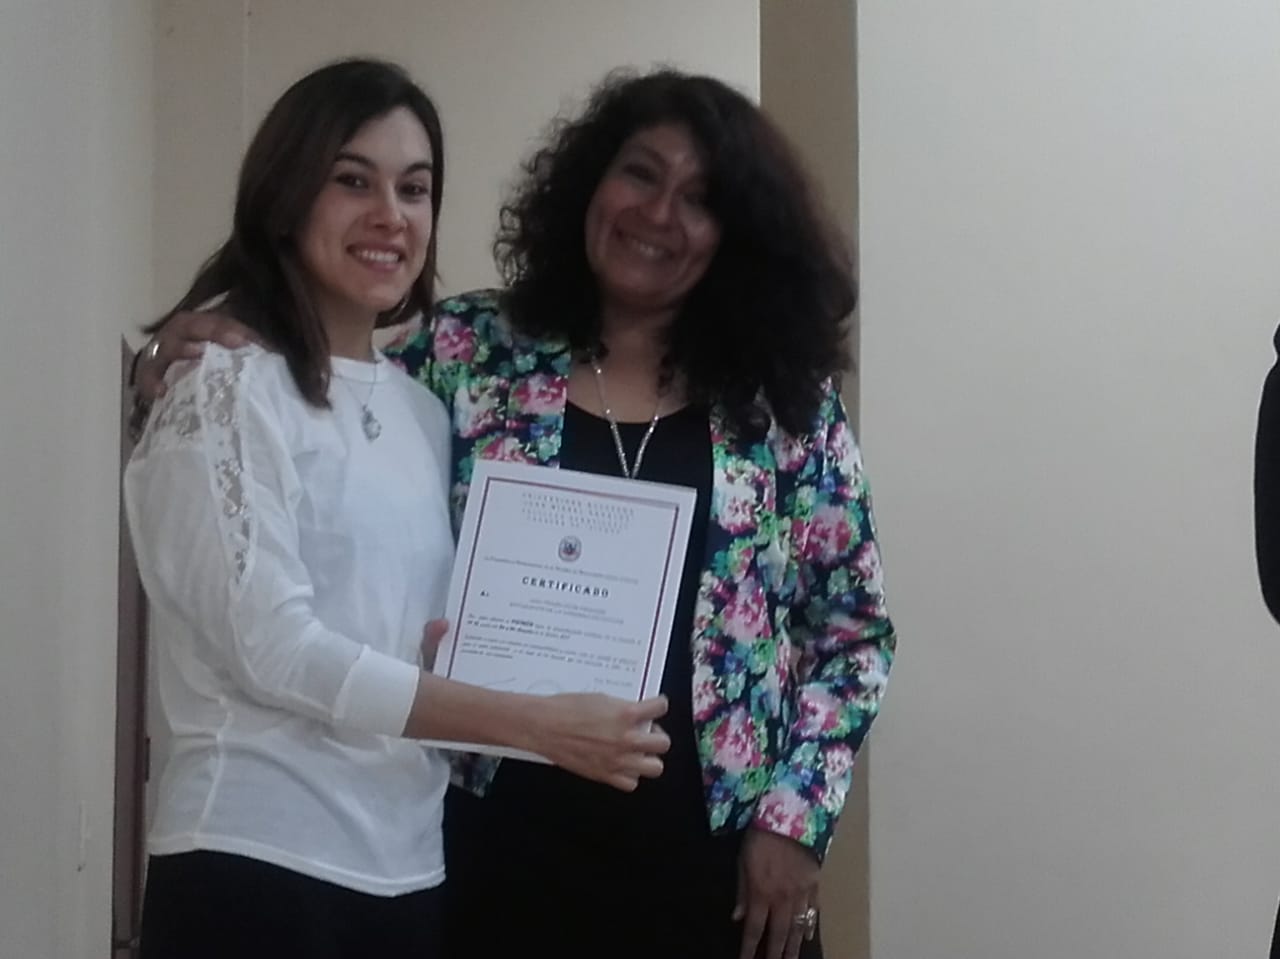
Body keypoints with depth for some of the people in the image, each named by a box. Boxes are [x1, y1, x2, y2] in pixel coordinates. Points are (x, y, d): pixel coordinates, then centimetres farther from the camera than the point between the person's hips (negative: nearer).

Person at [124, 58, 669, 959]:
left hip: (411, 871, 6)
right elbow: (274, 646, -15)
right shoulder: (227, 384, -7)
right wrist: (538, 725, -17)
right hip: (256, 864, -6)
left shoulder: (424, 410, 12)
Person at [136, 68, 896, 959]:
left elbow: (853, 628, 5)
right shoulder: (470, 350, 2)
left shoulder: (784, 401, 2)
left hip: (705, 857, 1)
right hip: (503, 845, 0)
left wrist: (795, 816, -3)